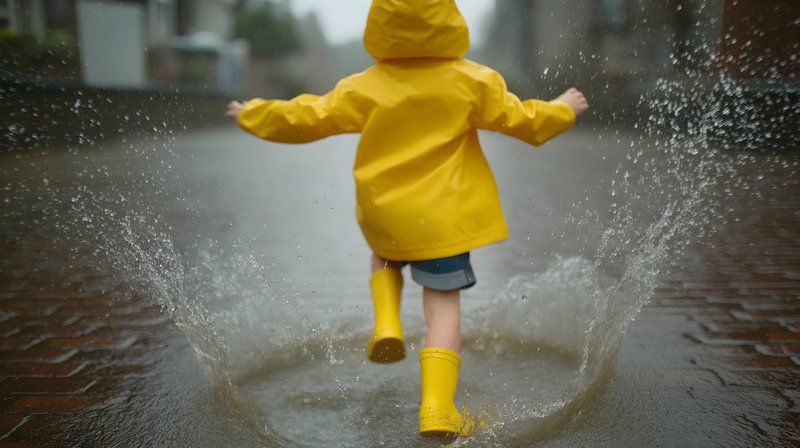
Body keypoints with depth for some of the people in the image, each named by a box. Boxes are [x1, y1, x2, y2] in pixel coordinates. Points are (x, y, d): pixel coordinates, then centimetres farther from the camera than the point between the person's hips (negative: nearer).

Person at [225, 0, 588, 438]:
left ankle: (387, 324, 11)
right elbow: (522, 119, 5)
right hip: (442, 218, -1)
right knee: (443, 306, 5)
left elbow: (306, 119, 3)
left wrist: (253, 115, 20)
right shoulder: (472, 82, -3)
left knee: (384, 257, 34)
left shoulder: (363, 89, -2)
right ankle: (437, 409, 0)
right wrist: (562, 110, 25)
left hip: (381, 217, 2)